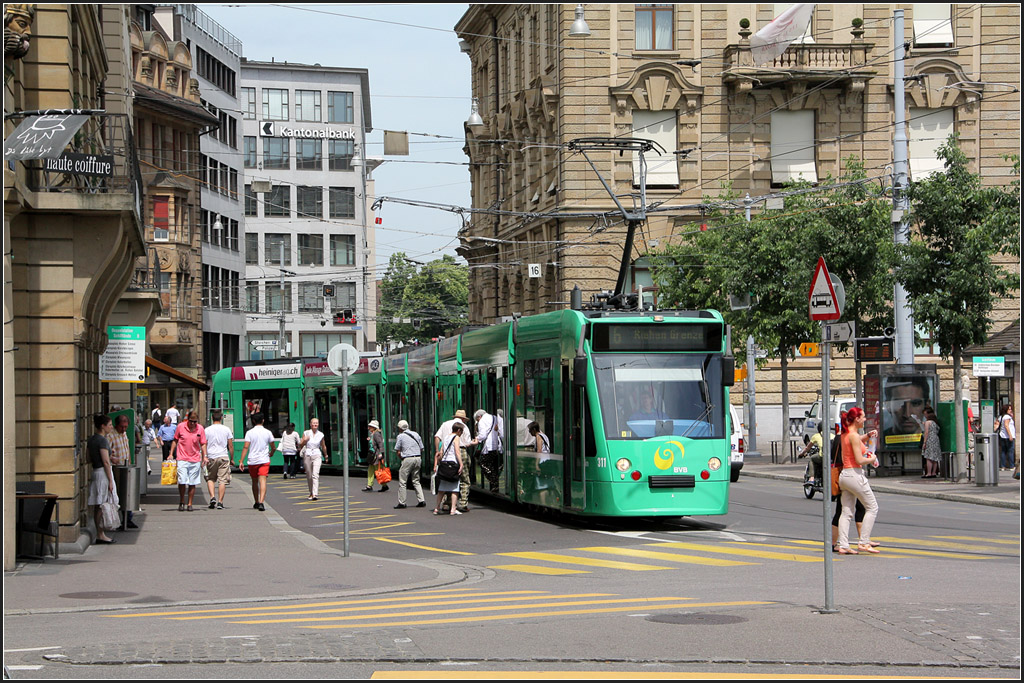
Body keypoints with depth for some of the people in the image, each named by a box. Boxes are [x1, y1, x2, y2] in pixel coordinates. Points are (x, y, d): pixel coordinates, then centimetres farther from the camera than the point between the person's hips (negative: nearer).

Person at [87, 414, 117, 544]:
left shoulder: (91, 439, 12)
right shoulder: (102, 440, -14)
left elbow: (89, 458, 17)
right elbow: (106, 462, -17)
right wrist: (110, 481, -15)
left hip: (95, 471, 9)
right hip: (102, 472, -9)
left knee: (98, 506, 10)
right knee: (102, 505, -6)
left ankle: (100, 533, 14)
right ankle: (100, 535, -4)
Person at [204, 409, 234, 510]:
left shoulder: (207, 430, 1)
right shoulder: (226, 429, 2)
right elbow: (230, 446, 4)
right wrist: (231, 459, 12)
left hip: (211, 457, 0)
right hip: (224, 456, 0)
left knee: (210, 479, 15)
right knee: (222, 480, 1)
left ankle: (212, 497, -4)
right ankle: (220, 502, -3)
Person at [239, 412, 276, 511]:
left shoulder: (249, 432, -2)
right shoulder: (268, 432, 2)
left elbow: (246, 447, -10)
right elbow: (273, 447, 8)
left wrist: (241, 461, -10)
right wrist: (271, 453, 31)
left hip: (252, 461, 1)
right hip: (264, 460, -1)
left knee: (254, 482, 17)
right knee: (263, 481, -10)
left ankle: (256, 503, 30)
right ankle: (261, 502, -27)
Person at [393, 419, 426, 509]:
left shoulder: (400, 436, -1)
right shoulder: (416, 434, 13)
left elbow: (398, 452, -2)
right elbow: (421, 449, 12)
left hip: (407, 459, -5)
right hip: (418, 458, 5)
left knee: (402, 482, 2)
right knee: (416, 481, 14)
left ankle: (402, 502, 1)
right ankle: (421, 500, 4)